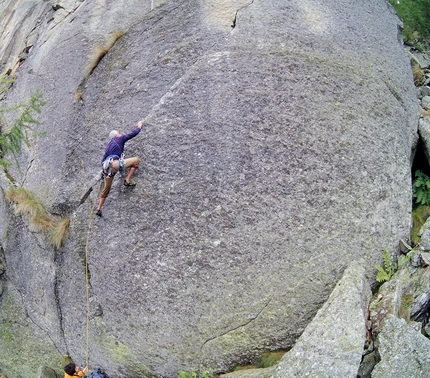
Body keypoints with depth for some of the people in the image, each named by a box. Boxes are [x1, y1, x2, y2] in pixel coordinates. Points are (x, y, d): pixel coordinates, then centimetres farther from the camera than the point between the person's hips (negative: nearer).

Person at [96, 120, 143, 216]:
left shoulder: (109, 145, 33)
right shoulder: (120, 139, 13)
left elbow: (103, 160, 32)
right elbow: (133, 133, 18)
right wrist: (139, 126, 35)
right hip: (114, 163, -8)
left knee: (106, 189, 19)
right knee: (136, 160, 0)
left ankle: (99, 209, 20)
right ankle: (127, 180, -4)